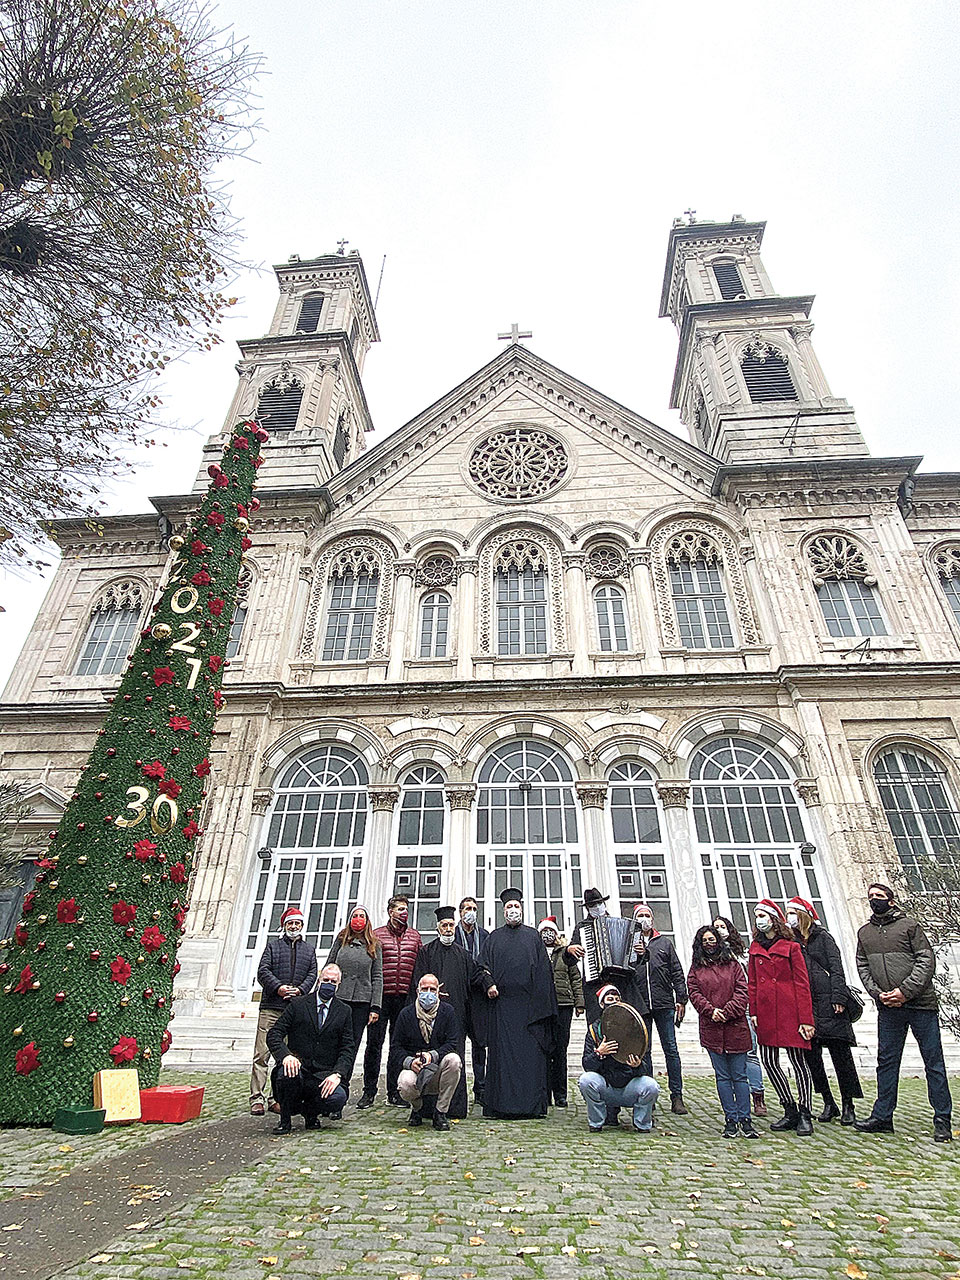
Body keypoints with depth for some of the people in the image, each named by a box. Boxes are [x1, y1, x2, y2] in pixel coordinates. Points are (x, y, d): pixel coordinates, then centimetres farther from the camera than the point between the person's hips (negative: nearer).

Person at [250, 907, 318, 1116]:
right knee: (262, 1053, -5)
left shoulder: (309, 949, 17)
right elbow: (263, 970, 1)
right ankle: (256, 1098, 2)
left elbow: (312, 974, 10)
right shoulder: (273, 945, 11)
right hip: (271, 1007, -2)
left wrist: (300, 990, -8)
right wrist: (277, 987, -13)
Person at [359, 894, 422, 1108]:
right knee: (374, 1043, 2)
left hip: (405, 997, 2)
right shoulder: (376, 935, 2)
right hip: (381, 997, -2)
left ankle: (394, 1092, 20)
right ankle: (369, 1092, 15)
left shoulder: (414, 936, 10)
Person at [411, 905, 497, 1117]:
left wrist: (488, 984, -11)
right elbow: (419, 980, 2)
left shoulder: (462, 953, 17)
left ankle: (455, 1108, 5)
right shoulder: (426, 952, 8)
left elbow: (475, 972, 8)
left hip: (457, 1013, 2)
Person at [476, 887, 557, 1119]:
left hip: (527, 1003, 0)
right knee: (502, 1052, 1)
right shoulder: (494, 938, 11)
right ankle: (501, 1104, 9)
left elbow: (543, 970, 5)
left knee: (531, 1053, 0)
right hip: (501, 1003, 1)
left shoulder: (533, 936, 9)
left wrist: (540, 1002, -3)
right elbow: (482, 968, 7)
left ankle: (532, 1105, 8)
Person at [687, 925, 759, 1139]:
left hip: (735, 1026, -1)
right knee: (722, 1076, 6)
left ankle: (745, 1120, 10)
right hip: (711, 1029, 1)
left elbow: (742, 991, -1)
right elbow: (694, 993, 2)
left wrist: (727, 1012, -11)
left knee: (739, 1075, 3)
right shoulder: (696, 967, 9)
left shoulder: (732, 964, 7)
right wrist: (710, 1011, -13)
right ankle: (730, 1120, 13)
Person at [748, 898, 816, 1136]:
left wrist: (805, 1019, -9)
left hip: (789, 1012, -5)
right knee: (769, 1061, 7)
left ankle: (805, 1115, 13)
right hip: (765, 1013, 5)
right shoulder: (755, 948, 10)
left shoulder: (791, 947, -3)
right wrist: (753, 1012, 4)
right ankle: (790, 1111, 20)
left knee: (798, 1061, 1)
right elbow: (752, 983, 11)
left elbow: (802, 984, -5)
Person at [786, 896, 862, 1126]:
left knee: (841, 1055, 0)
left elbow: (836, 968, -3)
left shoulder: (822, 937, 3)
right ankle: (829, 1104, 17)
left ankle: (848, 1106, 12)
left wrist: (838, 997, -13)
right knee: (812, 1057, 4)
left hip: (828, 1003, -4)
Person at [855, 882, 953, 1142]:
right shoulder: (864, 933, 12)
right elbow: (862, 967, 11)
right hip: (888, 1008, 4)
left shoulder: (909, 925, -1)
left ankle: (942, 1120, 16)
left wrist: (905, 990, -15)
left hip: (921, 1003, -4)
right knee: (886, 1061, 8)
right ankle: (882, 1116, 15)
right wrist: (878, 993, -5)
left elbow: (927, 960, -8)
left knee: (933, 1061, 4)